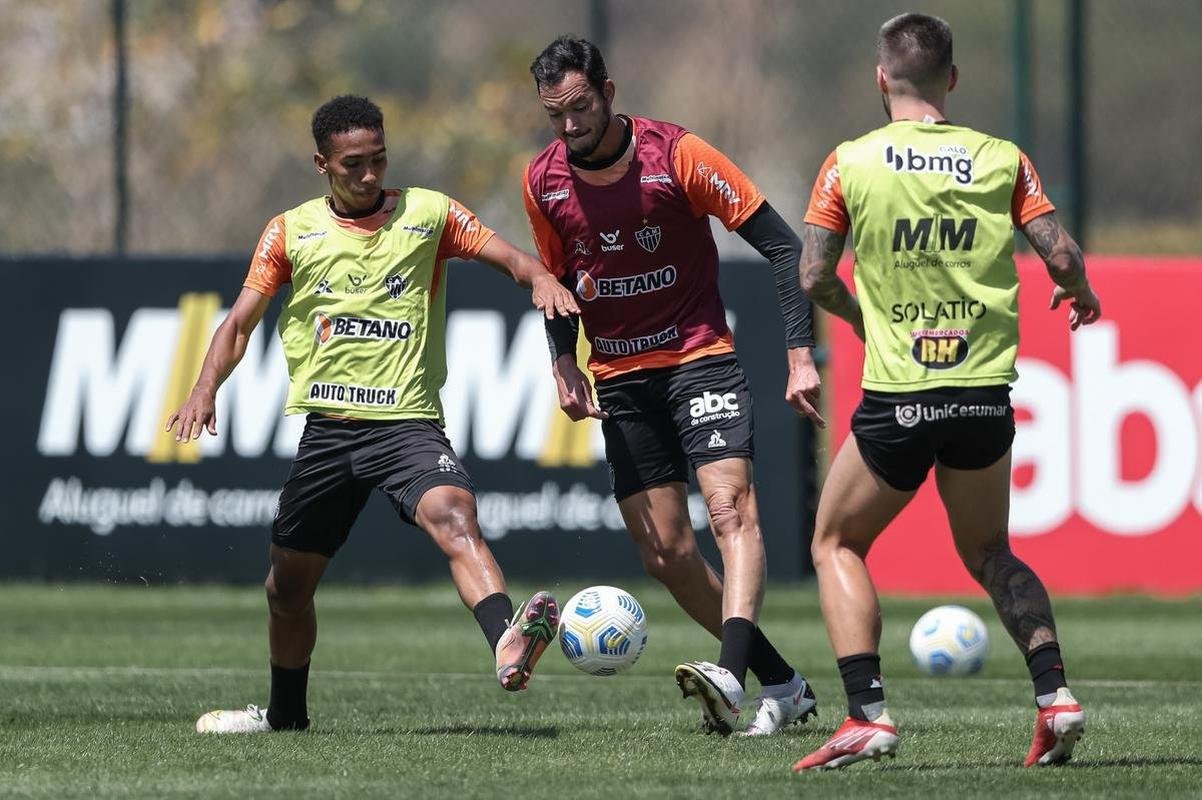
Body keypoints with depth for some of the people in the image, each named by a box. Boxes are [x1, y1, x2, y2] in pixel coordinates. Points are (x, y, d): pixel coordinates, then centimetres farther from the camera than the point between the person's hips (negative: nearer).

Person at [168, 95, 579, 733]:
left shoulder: (428, 214, 5)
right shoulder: (291, 232, 8)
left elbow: (508, 256, -1)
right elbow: (240, 323, 10)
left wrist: (540, 278, -25)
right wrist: (206, 389, -7)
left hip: (409, 423, -3)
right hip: (327, 430, 3)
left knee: (454, 518, -32)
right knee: (288, 585, 12)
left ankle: (509, 645, -54)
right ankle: (284, 714, 35)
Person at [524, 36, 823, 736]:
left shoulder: (676, 153, -14)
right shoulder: (544, 181, 0)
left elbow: (781, 244, -13)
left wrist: (801, 354, -20)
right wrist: (564, 362, 0)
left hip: (699, 357, -5)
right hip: (619, 381, 5)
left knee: (731, 508, -25)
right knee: (667, 554, 0)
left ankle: (732, 677, -39)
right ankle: (783, 685, 11)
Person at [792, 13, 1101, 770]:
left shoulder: (851, 163, -1)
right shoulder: (1001, 159, 2)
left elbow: (814, 276, -2)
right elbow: (1062, 255, -4)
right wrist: (1081, 295, 18)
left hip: (897, 397, -3)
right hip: (985, 392, 3)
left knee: (837, 545, 16)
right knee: (991, 556, 23)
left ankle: (868, 713, 0)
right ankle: (1054, 693, 2)